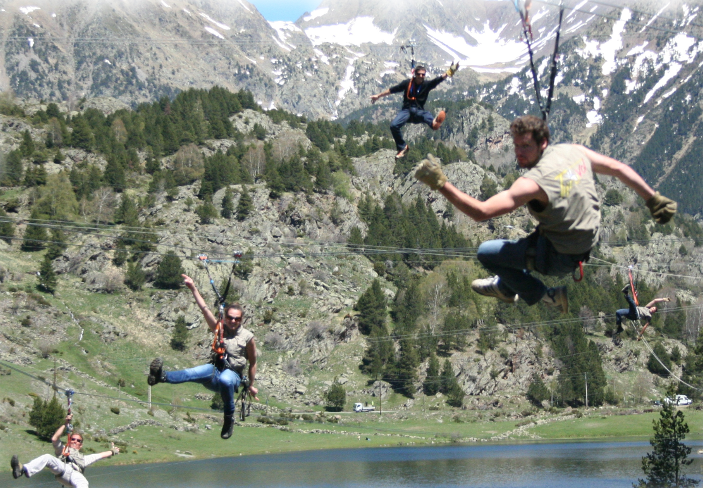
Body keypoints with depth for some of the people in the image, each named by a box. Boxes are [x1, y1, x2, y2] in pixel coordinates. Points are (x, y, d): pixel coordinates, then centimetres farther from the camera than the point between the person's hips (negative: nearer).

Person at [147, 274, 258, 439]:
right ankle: (163, 376, -59)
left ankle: (229, 418, -26)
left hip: (233, 377, -2)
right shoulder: (220, 329, 9)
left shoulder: (247, 337, 2)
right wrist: (193, 288, -7)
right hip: (215, 373, 2)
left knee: (225, 379, -42)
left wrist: (251, 386, 17)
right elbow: (204, 308, 2)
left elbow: (252, 363, 12)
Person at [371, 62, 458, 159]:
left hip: (419, 111, -1)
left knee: (427, 115, -37)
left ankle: (434, 123, -73)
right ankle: (402, 147, -14)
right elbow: (391, 90, 10)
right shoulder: (407, 83, 4)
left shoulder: (427, 85, 4)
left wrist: (449, 72, -27)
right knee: (394, 125, -26)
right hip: (407, 110, 1)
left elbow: (439, 79, -11)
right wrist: (378, 96, 13)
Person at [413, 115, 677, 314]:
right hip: (587, 242, 8)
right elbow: (619, 169, 1)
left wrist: (441, 184, -37)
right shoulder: (575, 151, -8)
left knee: (487, 252, 3)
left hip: (561, 257, -8)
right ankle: (505, 287, 58)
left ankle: (543, 296, 18)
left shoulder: (534, 181, -29)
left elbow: (481, 211, -36)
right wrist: (654, 200, 13)